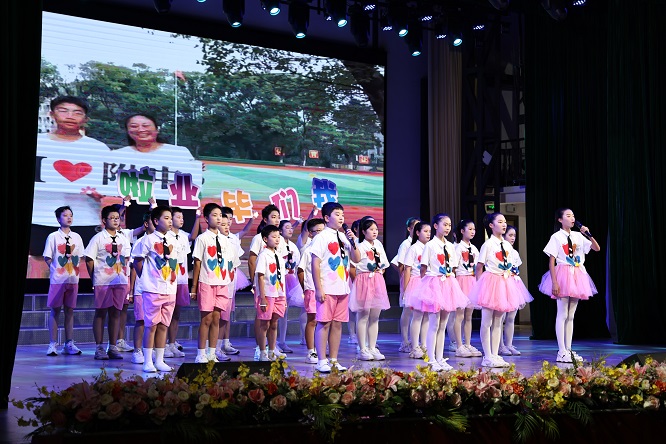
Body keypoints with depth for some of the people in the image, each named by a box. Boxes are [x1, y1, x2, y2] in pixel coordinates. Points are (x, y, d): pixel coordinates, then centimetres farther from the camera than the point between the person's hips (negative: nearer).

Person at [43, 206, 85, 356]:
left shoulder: (76, 237, 9)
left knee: (69, 310, 7)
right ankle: (52, 344, 3)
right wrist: (56, 269, -7)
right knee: (55, 310, 0)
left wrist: (75, 267, 1)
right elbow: (47, 258, 0)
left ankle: (69, 344, 10)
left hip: (73, 279, 4)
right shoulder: (53, 237, -2)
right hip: (57, 279, -4)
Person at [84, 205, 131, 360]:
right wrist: (94, 278, -2)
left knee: (115, 313, 6)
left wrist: (126, 277, 7)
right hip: (102, 281, -4)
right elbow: (89, 260, -2)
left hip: (120, 281, 4)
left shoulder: (123, 239, 11)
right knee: (101, 313, 1)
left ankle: (113, 347, 11)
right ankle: (99, 348, 6)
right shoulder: (98, 238, -2)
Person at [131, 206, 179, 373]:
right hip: (153, 289, -6)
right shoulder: (148, 240, -6)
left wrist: (173, 278, 10)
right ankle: (148, 362, 4)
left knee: (164, 325, 8)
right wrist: (146, 279, 3)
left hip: (170, 290, 6)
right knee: (151, 325, -2)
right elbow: (137, 261, -1)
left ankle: (159, 361, 15)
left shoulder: (173, 241, 12)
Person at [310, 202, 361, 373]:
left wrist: (353, 242, -3)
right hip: (327, 289, -6)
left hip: (343, 288, 6)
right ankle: (322, 362, 1)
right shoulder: (322, 237, -6)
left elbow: (357, 259, 12)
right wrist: (318, 289, -14)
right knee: (324, 323, -4)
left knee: (338, 324, 8)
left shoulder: (344, 237, 13)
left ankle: (333, 360, 15)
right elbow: (315, 264, -10)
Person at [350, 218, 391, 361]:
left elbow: (384, 264, 22)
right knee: (363, 316, -2)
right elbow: (353, 264, -18)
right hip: (364, 281, -7)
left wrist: (381, 271, 4)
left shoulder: (379, 245, 14)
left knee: (375, 317, 9)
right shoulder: (360, 246, -7)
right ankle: (363, 350, 3)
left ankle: (372, 348, 16)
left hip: (378, 281, 7)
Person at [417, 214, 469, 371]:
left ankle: (440, 359, 15)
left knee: (443, 325, 10)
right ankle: (431, 361, -1)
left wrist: (450, 278, 5)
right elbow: (423, 269, -6)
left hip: (448, 285, 6)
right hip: (433, 284, -6)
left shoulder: (450, 246, 12)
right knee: (434, 325, -5)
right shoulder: (430, 245, -6)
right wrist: (426, 285, -10)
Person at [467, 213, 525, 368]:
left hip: (504, 283, 7)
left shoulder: (507, 245, 10)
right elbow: (479, 268, -6)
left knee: (498, 322, 10)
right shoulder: (487, 245, -8)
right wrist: (480, 285, -9)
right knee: (487, 322, -2)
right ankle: (487, 357, 2)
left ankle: (495, 355, 15)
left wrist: (508, 275, 9)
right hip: (490, 281, -7)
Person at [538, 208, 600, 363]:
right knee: (562, 314, -5)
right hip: (563, 275, -6)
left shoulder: (578, 236, 8)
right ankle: (562, 352, -2)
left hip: (577, 276, 6)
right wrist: (554, 282, -16)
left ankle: (568, 350, 14)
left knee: (570, 315, 9)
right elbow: (551, 261, -9)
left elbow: (597, 248, 9)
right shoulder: (556, 237, -6)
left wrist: (588, 234, -5)